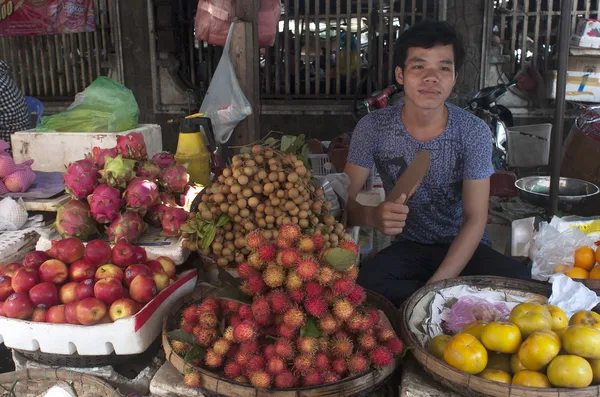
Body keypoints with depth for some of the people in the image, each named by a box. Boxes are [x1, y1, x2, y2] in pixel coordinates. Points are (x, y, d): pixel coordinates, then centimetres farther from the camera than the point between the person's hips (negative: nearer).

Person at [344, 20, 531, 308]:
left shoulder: (474, 132, -12)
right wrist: (372, 216, -37)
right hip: (408, 247, 1)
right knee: (365, 279, -32)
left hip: (464, 247, 0)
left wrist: (435, 287, -27)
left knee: (517, 281, -30)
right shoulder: (372, 128, -10)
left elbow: (475, 219, -14)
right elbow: (345, 200, -10)